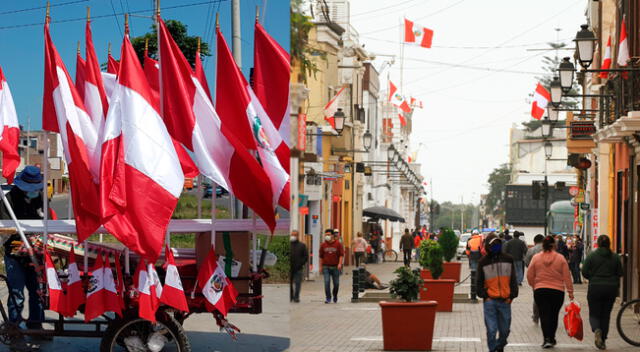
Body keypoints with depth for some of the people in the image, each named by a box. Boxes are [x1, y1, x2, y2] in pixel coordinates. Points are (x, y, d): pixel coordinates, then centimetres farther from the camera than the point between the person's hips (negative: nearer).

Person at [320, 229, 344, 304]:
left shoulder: (338, 244, 0)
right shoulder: (323, 245, 6)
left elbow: (341, 255, -1)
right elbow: (321, 256, 12)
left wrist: (340, 263, -14)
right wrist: (321, 266, 8)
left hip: (335, 267, -1)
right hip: (326, 267, 1)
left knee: (336, 283, 6)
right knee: (327, 282, -11)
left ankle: (335, 296, 28)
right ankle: (328, 298, -9)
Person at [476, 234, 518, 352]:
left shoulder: (508, 259, 7)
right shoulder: (483, 262, 3)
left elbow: (513, 279, 10)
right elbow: (479, 282, 8)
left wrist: (512, 295, 2)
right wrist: (484, 295, -4)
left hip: (505, 300, 2)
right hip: (490, 301, -2)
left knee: (505, 329, 10)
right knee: (491, 330, -9)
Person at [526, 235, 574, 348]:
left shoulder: (536, 258, -2)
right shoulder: (560, 258, -4)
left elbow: (529, 276, 3)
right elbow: (567, 277, -2)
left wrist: (534, 286, 20)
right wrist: (570, 292, 3)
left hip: (540, 291, 0)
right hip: (557, 291, 0)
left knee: (544, 315, 0)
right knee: (554, 315, 14)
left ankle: (547, 339, -14)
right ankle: (551, 338, 22)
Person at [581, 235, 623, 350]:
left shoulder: (592, 256, -5)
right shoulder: (615, 257, 2)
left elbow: (584, 272, -7)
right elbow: (620, 273, 3)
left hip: (595, 288, -2)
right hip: (611, 288, 2)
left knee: (594, 314, 7)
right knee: (606, 315, 12)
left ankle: (596, 330, -24)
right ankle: (603, 341, 12)